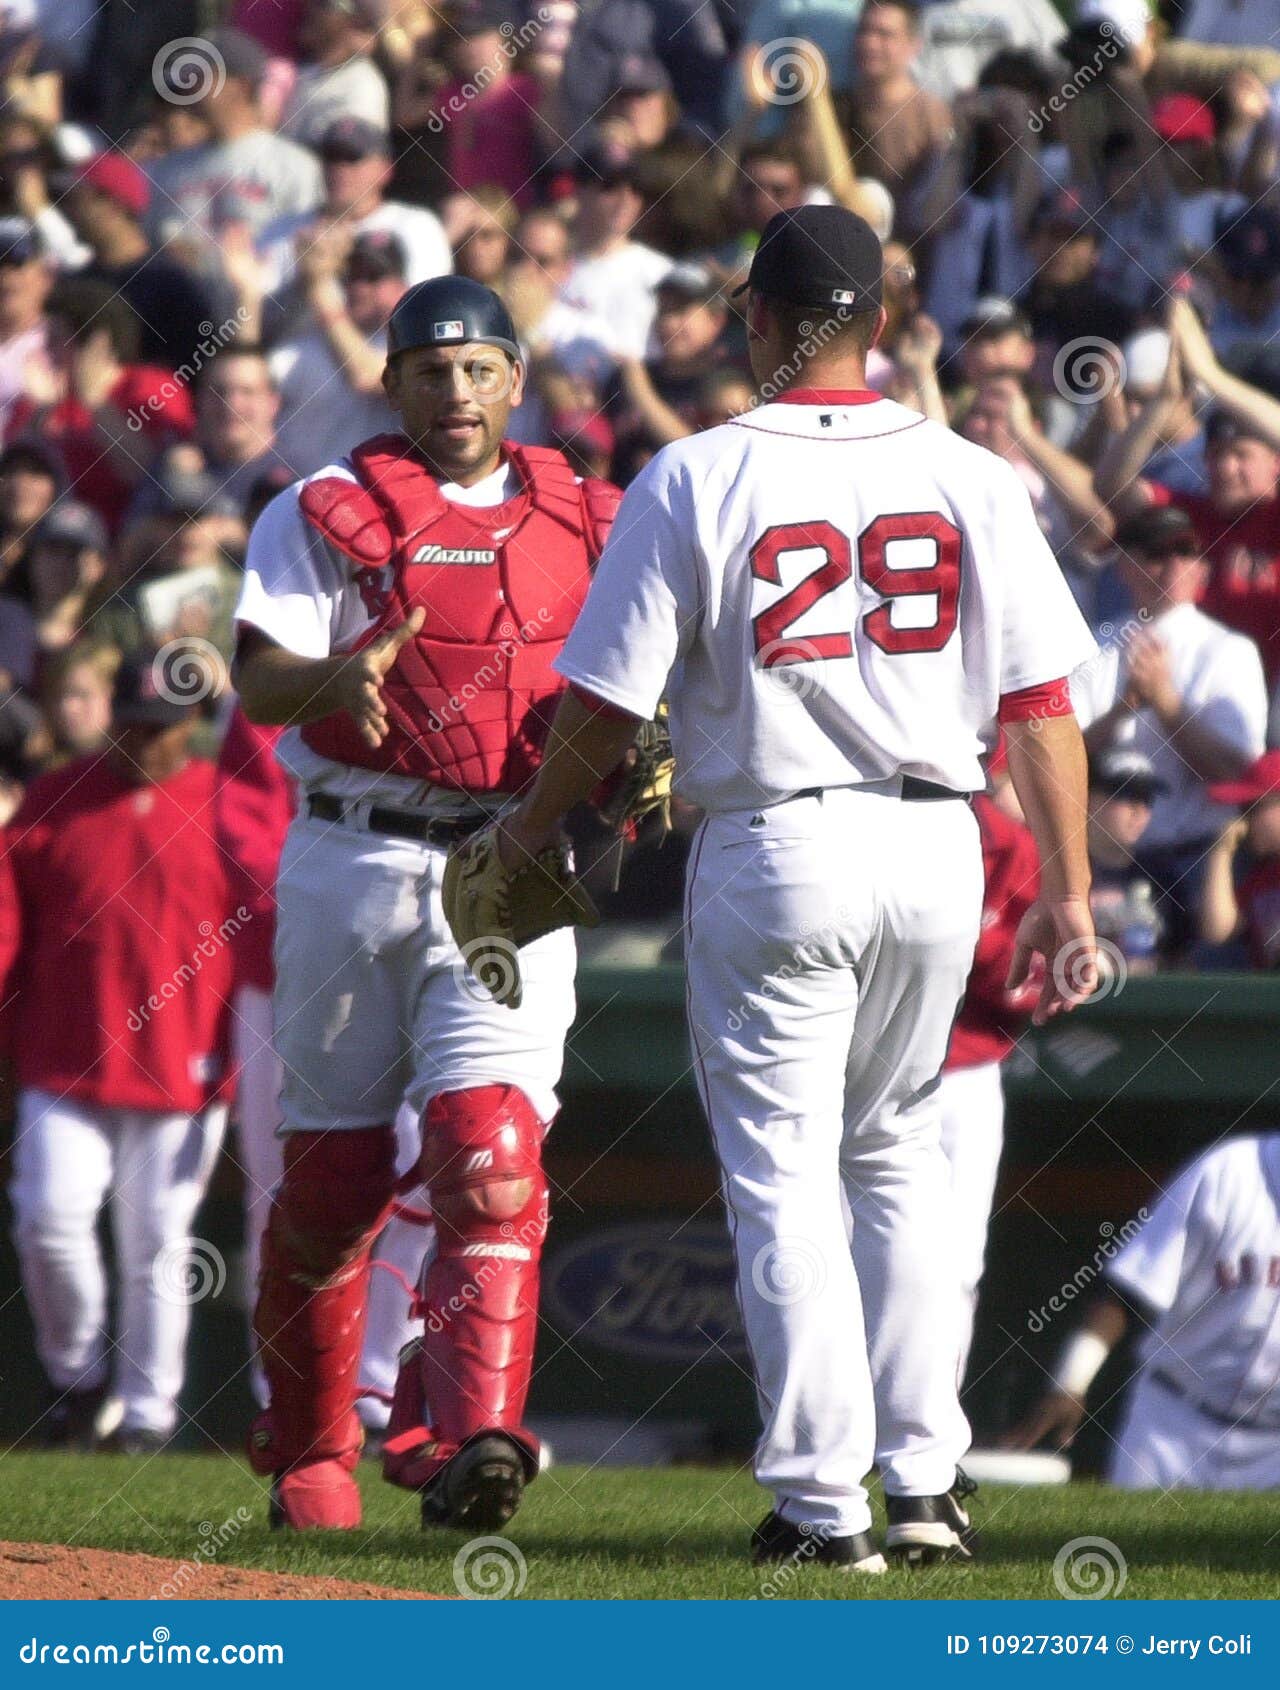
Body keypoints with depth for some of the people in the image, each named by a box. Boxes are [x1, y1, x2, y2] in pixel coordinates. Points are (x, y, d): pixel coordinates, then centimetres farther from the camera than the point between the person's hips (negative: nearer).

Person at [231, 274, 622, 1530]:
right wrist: (336, 678, -31)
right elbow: (259, 680, -9)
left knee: (490, 1143, -17)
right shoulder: (326, 513, 2)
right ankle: (307, 1451, 22)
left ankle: (466, 1436, -26)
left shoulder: (584, 523, 13)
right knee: (330, 1164, 5)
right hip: (352, 860, -1)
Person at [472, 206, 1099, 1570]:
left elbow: (609, 698, -4)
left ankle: (824, 1501, -3)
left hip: (775, 854, -3)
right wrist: (1068, 889, 4)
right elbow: (1039, 699, 0)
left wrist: (533, 827, 13)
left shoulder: (694, 480, -6)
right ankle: (925, 1483, 17)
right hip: (936, 850, 3)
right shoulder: (970, 478, 2)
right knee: (897, 1153, 19)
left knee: (781, 1170, 3)